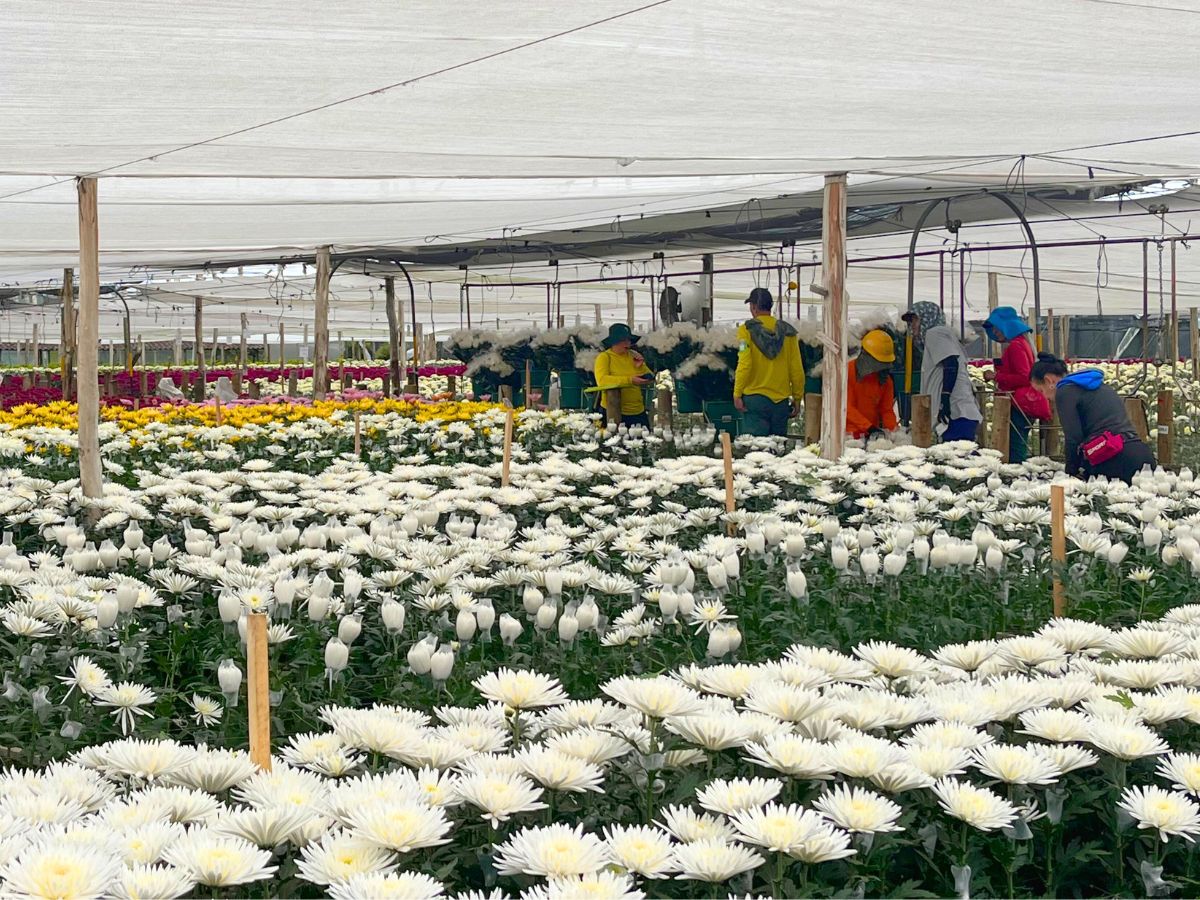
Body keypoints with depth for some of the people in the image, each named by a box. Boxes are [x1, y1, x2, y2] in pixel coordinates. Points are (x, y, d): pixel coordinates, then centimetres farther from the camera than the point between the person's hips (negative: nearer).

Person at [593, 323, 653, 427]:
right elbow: (601, 380, -21)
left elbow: (650, 380, 14)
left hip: (638, 412, 5)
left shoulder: (634, 356, 10)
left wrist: (641, 367, -5)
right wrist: (630, 380, -25)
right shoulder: (604, 357, -4)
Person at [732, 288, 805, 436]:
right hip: (781, 401, 3)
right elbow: (797, 369, 4)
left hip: (755, 398, -3)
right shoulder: (787, 332, 4)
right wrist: (797, 398, 12)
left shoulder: (747, 330, -6)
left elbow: (744, 364, -13)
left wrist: (737, 394, -5)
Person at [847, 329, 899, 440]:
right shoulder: (849, 372, -7)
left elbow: (887, 409, 10)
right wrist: (869, 428, -22)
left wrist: (892, 430, -10)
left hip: (872, 435, 4)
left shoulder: (885, 379, 8)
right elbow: (847, 407, -13)